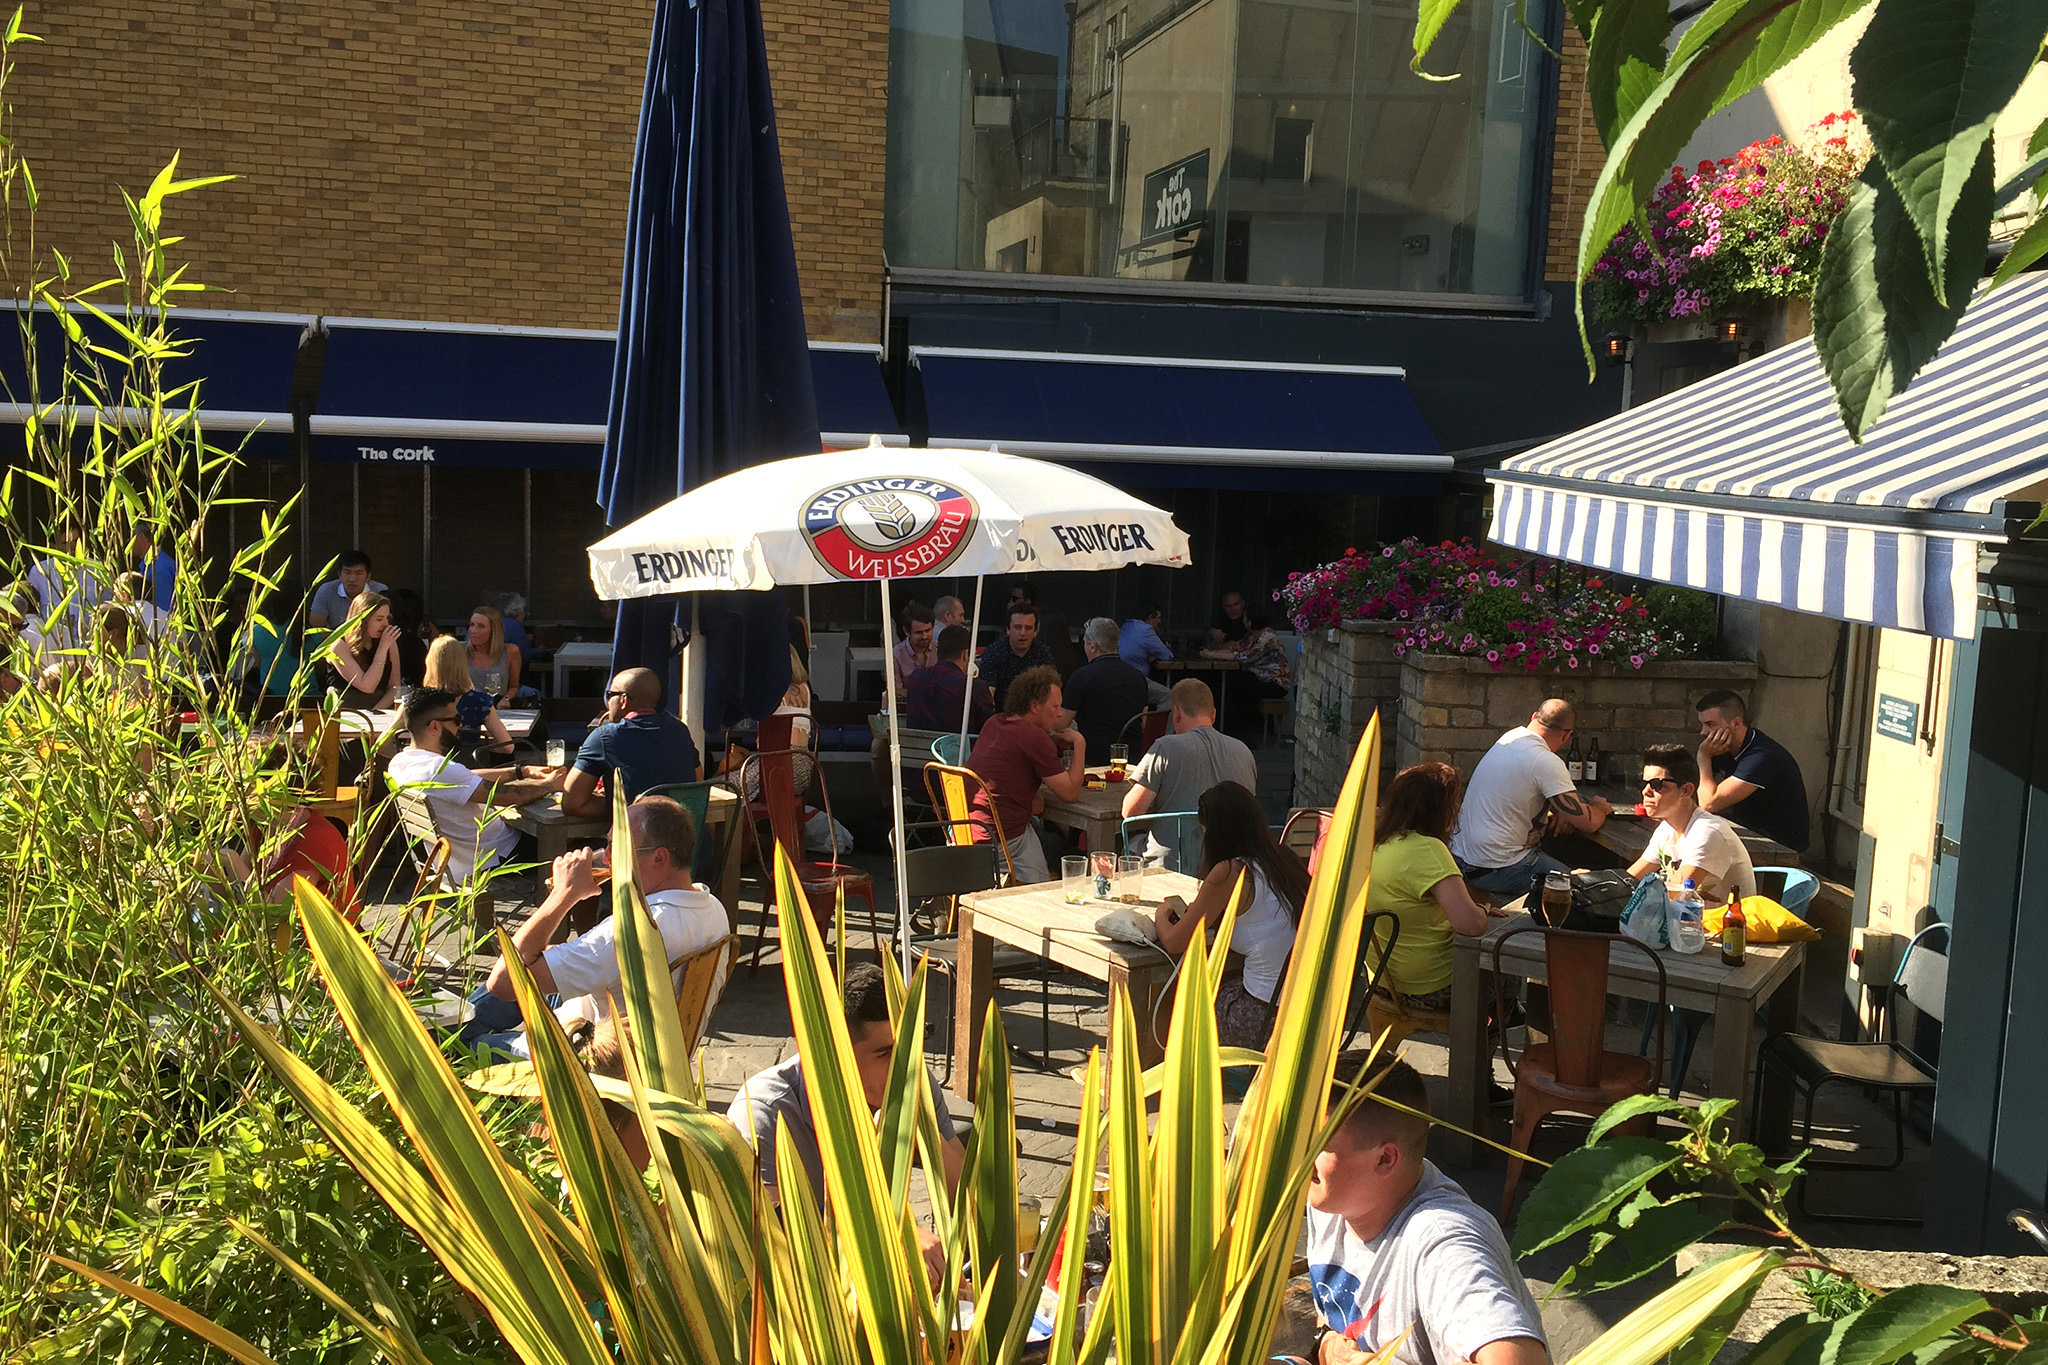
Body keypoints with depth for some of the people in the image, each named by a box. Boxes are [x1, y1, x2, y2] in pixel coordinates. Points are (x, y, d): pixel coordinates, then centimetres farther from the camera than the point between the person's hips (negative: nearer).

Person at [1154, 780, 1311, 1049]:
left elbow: (1174, 943, -9)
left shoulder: (1229, 873, -16)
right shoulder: (1284, 861, 5)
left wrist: (1162, 916, 12)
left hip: (1267, 1020, -7)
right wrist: (1199, 912, 18)